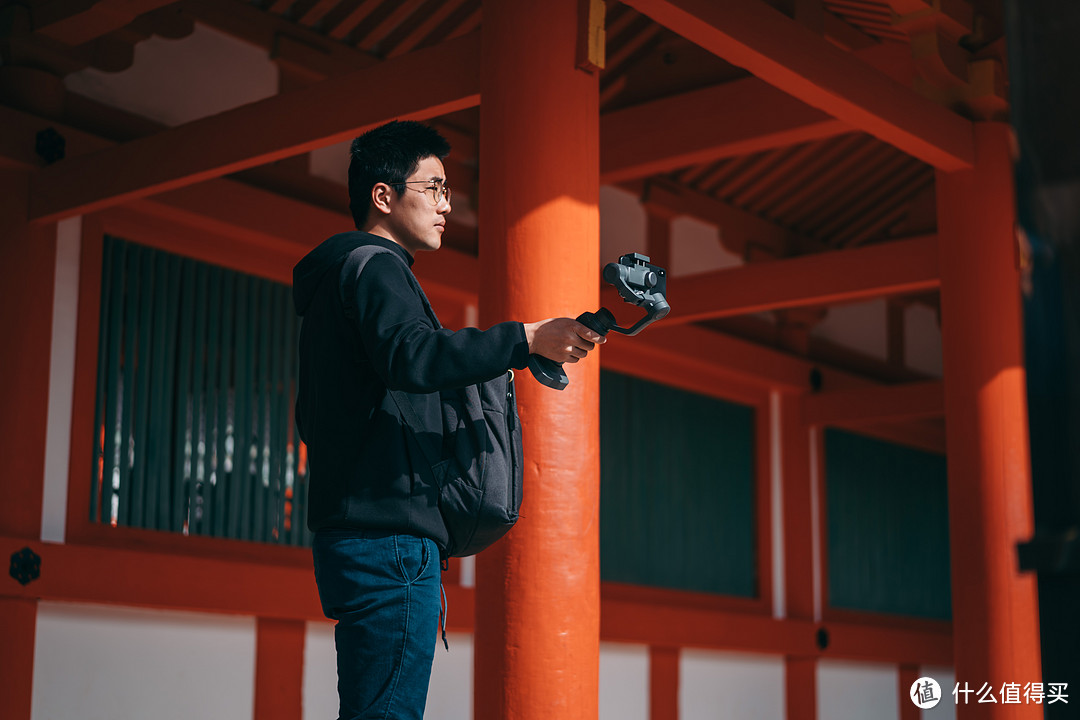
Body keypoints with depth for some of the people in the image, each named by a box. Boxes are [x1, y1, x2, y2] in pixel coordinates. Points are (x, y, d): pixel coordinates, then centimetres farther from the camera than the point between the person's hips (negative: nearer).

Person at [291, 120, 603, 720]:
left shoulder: (333, 278, 26)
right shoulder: (374, 266, -6)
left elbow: (312, 417, 29)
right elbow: (412, 356, -27)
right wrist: (527, 339, -31)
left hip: (347, 532, 10)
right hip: (389, 535, -10)